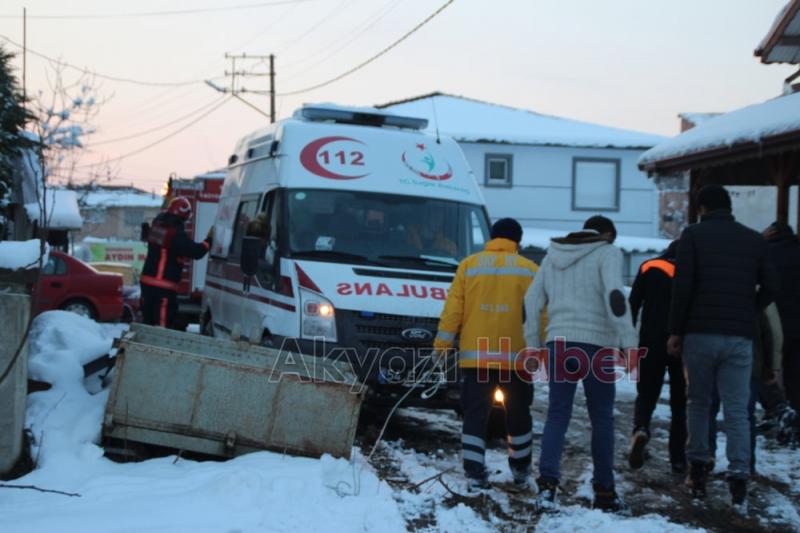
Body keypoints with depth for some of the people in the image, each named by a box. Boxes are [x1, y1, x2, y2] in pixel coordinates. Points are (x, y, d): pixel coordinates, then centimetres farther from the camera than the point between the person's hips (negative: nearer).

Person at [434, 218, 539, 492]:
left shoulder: (469, 265, 4)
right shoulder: (529, 269, 2)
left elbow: (453, 309, 0)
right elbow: (540, 315, -2)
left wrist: (441, 345, 6)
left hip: (475, 356, 0)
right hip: (516, 357, 0)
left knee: (475, 415, 4)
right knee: (518, 415, 16)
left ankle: (474, 473, -5)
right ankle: (521, 472, 27)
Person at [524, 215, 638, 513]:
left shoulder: (553, 256, 17)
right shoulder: (607, 253, 0)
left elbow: (532, 301, 15)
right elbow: (614, 295, -15)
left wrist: (533, 345, 16)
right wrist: (628, 341, -17)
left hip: (559, 343, 4)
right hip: (596, 344, -4)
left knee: (557, 414, 5)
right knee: (601, 418, 7)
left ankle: (547, 482, -11)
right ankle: (604, 491, 12)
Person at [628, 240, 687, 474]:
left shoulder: (649, 268, 5)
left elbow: (633, 305, 0)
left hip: (651, 342, 0)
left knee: (646, 394, 9)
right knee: (680, 401, 10)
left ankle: (640, 429, -22)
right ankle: (678, 459, 9)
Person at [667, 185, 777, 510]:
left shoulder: (693, 234, -1)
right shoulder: (754, 239, 10)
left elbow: (682, 285, -8)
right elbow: (769, 288, 8)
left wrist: (675, 330, -2)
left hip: (700, 334, -2)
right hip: (740, 337, 2)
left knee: (698, 402, 14)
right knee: (737, 410, 3)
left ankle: (697, 473, 15)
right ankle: (738, 481, -4)